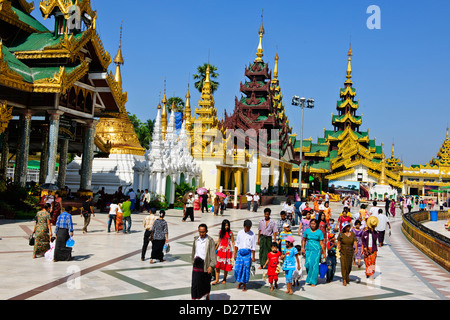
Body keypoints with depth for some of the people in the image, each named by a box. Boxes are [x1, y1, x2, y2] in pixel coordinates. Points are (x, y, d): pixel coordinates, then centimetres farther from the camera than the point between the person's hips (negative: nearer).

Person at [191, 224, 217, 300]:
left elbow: (213, 254, -12)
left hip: (205, 264, -3)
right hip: (197, 263, 3)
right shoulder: (196, 239, 7)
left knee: (206, 282, 13)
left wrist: (211, 266, -19)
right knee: (195, 282, -5)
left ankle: (207, 296, 35)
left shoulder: (210, 240, -8)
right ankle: (195, 298, -3)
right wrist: (193, 261, 20)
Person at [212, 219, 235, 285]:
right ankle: (217, 280, 0)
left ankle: (224, 279, 19)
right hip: (220, 250, 2)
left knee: (226, 265, 5)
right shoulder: (220, 232, 3)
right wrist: (215, 249, 16)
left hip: (227, 250, -2)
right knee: (217, 264, -6)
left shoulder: (230, 232, -5)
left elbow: (233, 242, -3)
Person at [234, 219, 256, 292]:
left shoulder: (252, 234, -2)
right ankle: (240, 281, 25)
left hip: (247, 253, -2)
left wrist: (253, 256, 0)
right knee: (237, 268, 1)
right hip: (240, 252, 2)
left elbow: (253, 246, 1)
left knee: (246, 269, 0)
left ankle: (244, 284, 15)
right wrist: (235, 253, 9)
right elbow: (237, 244, 11)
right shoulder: (240, 233, 4)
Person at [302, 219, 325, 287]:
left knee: (315, 266, -2)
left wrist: (324, 253, -1)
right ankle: (309, 279, 16)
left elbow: (321, 243, -1)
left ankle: (313, 281, 9)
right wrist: (303, 248, 4)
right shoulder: (307, 231, 5)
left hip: (316, 250, -2)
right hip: (308, 250, 2)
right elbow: (304, 240, 14)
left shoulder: (319, 232, -2)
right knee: (308, 264, -8)